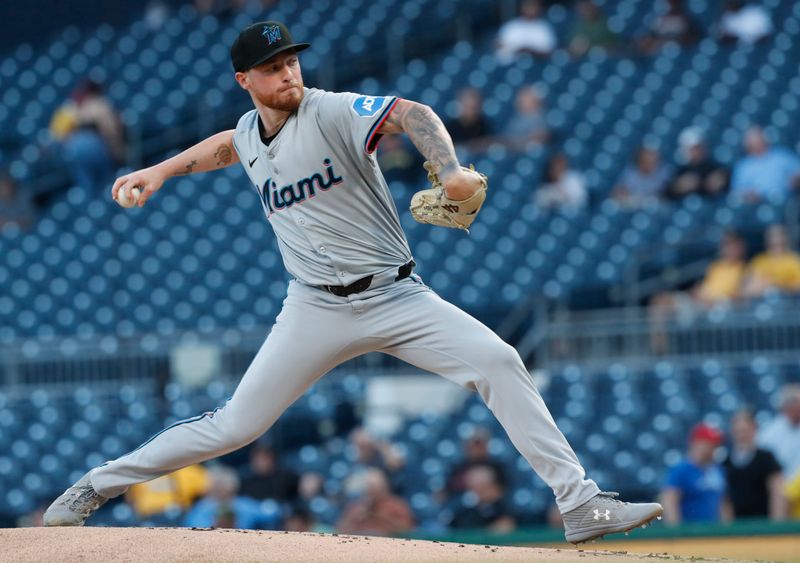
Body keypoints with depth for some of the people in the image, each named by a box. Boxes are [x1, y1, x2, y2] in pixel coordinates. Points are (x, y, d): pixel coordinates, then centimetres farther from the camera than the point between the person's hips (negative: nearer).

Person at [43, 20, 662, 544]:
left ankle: (581, 505, -17)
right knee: (236, 424, -1)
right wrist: (163, 169, 23)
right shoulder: (250, 133, 5)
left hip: (396, 297, -2)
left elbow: (410, 114, -32)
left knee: (498, 362, -20)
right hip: (317, 309, 2)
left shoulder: (331, 112, -12)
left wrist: (451, 171, -49)